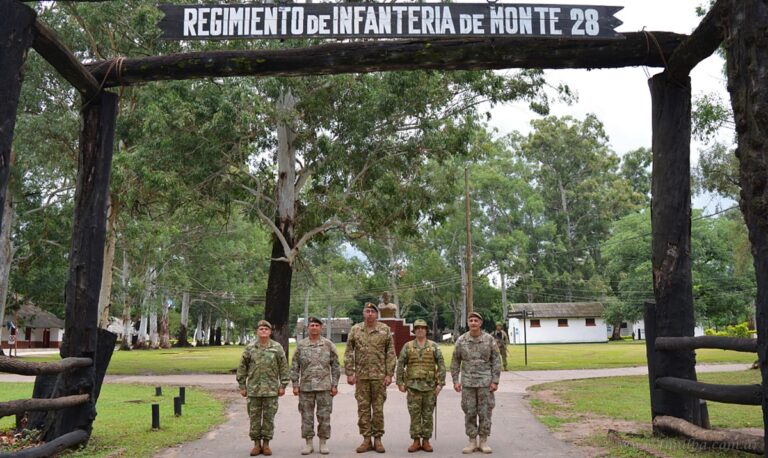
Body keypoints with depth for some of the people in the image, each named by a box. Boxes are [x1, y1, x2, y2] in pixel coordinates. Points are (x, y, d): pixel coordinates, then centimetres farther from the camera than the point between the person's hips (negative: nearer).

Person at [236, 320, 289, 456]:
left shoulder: (277, 347, 1)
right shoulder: (249, 348, 3)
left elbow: (284, 367, 2)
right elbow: (242, 368, 6)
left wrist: (283, 385, -2)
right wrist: (242, 386, 2)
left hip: (271, 389, -1)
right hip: (253, 389, 1)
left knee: (269, 417, 5)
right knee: (254, 417, 6)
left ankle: (266, 444, 16)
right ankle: (256, 444, 17)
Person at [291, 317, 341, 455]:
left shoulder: (328, 345, 2)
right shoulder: (300, 345, 3)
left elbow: (335, 366, 3)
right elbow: (294, 367, 5)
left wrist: (335, 385, -2)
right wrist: (295, 385, -1)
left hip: (324, 386, -1)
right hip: (306, 386, 1)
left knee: (324, 416, 2)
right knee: (307, 416, 6)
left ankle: (323, 443, 15)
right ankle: (308, 443, 17)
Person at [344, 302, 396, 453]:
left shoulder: (385, 330, 1)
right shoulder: (355, 330, 4)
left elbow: (390, 354, 0)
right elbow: (349, 353, 4)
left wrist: (389, 374, -6)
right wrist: (349, 373, -3)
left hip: (379, 375, -1)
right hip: (361, 376, 1)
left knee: (378, 408, 4)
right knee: (363, 408, 5)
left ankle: (378, 439, 15)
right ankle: (366, 439, 15)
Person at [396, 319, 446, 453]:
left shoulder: (434, 346, 3)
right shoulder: (408, 346, 4)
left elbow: (441, 365, 1)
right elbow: (400, 365, 4)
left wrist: (440, 383, -6)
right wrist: (400, 383, -1)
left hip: (430, 386, 0)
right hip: (413, 386, 0)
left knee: (428, 415, 5)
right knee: (414, 414, 2)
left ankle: (426, 441, 14)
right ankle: (416, 441, 11)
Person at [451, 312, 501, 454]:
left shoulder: (489, 339, -3)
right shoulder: (461, 340, 0)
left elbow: (496, 361, -1)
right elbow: (455, 362, 6)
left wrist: (495, 381, -6)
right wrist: (455, 381, 0)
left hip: (485, 382, -1)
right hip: (467, 382, 1)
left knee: (485, 412, 3)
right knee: (469, 413, 5)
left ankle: (483, 442, 14)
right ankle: (472, 442, 15)